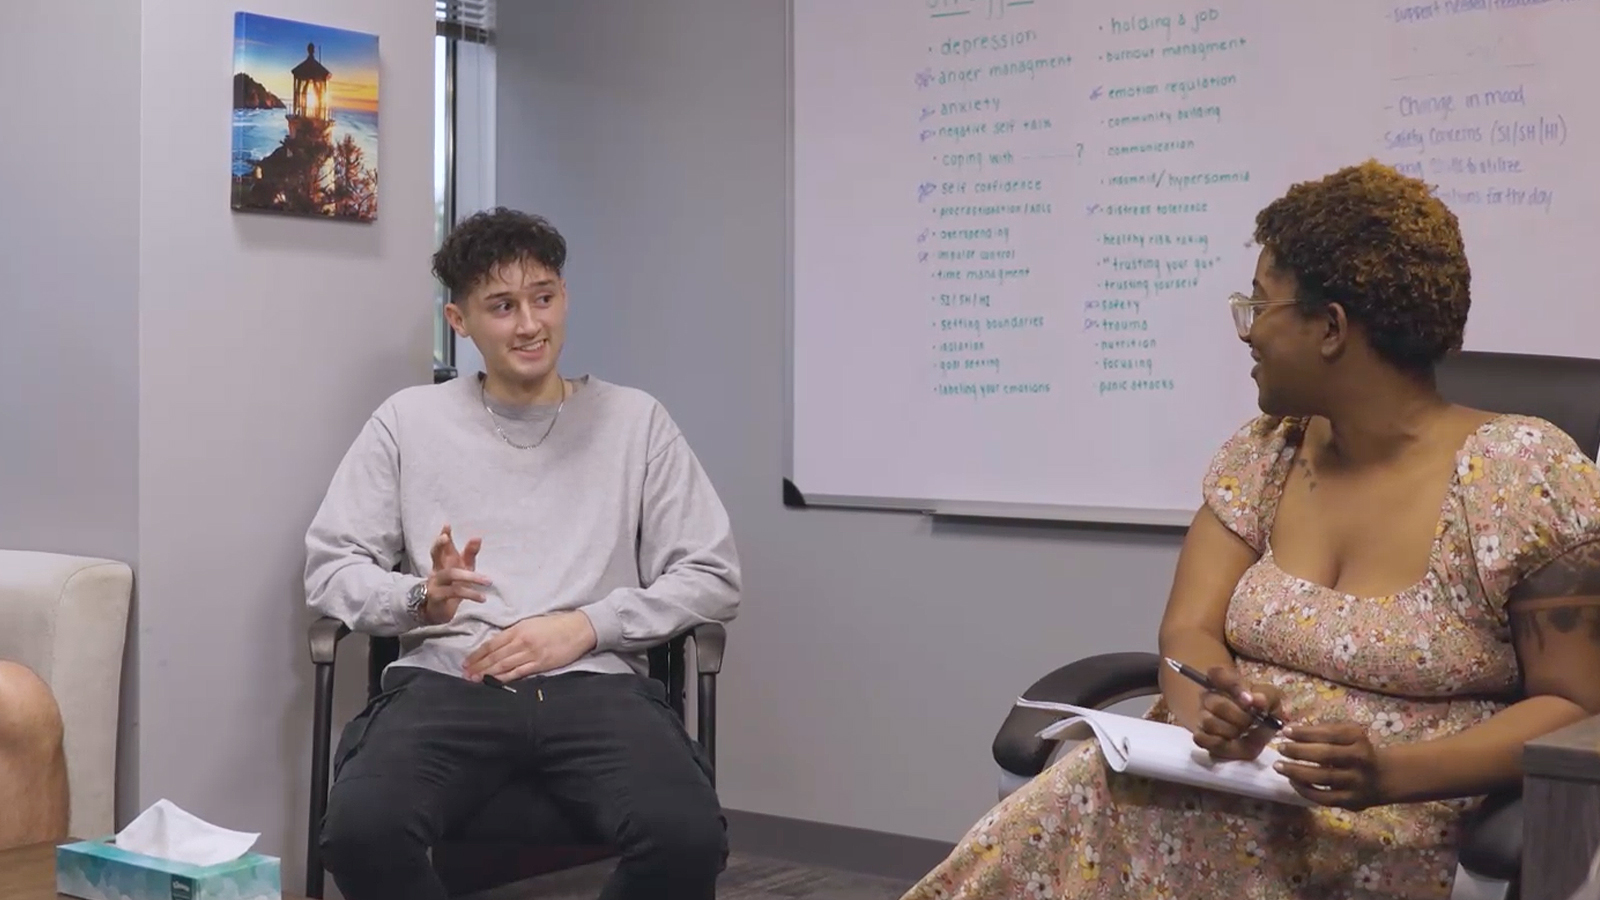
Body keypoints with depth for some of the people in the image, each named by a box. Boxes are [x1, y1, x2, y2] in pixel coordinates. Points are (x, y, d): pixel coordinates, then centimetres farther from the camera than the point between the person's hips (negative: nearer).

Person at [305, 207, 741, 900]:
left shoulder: (635, 420, 13)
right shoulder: (408, 420, 14)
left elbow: (712, 576, 8)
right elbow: (330, 567, 11)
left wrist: (585, 625, -5)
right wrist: (422, 598, -11)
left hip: (595, 682, 0)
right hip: (447, 680, 0)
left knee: (686, 839, -31)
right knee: (362, 831, -33)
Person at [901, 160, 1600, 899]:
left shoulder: (1522, 474, -8)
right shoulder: (1261, 454, 10)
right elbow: (1189, 631, 2)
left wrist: (1391, 773, -23)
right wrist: (1201, 704, -22)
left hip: (1391, 829, -4)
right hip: (1233, 783, 5)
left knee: (1127, 834, -29)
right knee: (1081, 816, -27)